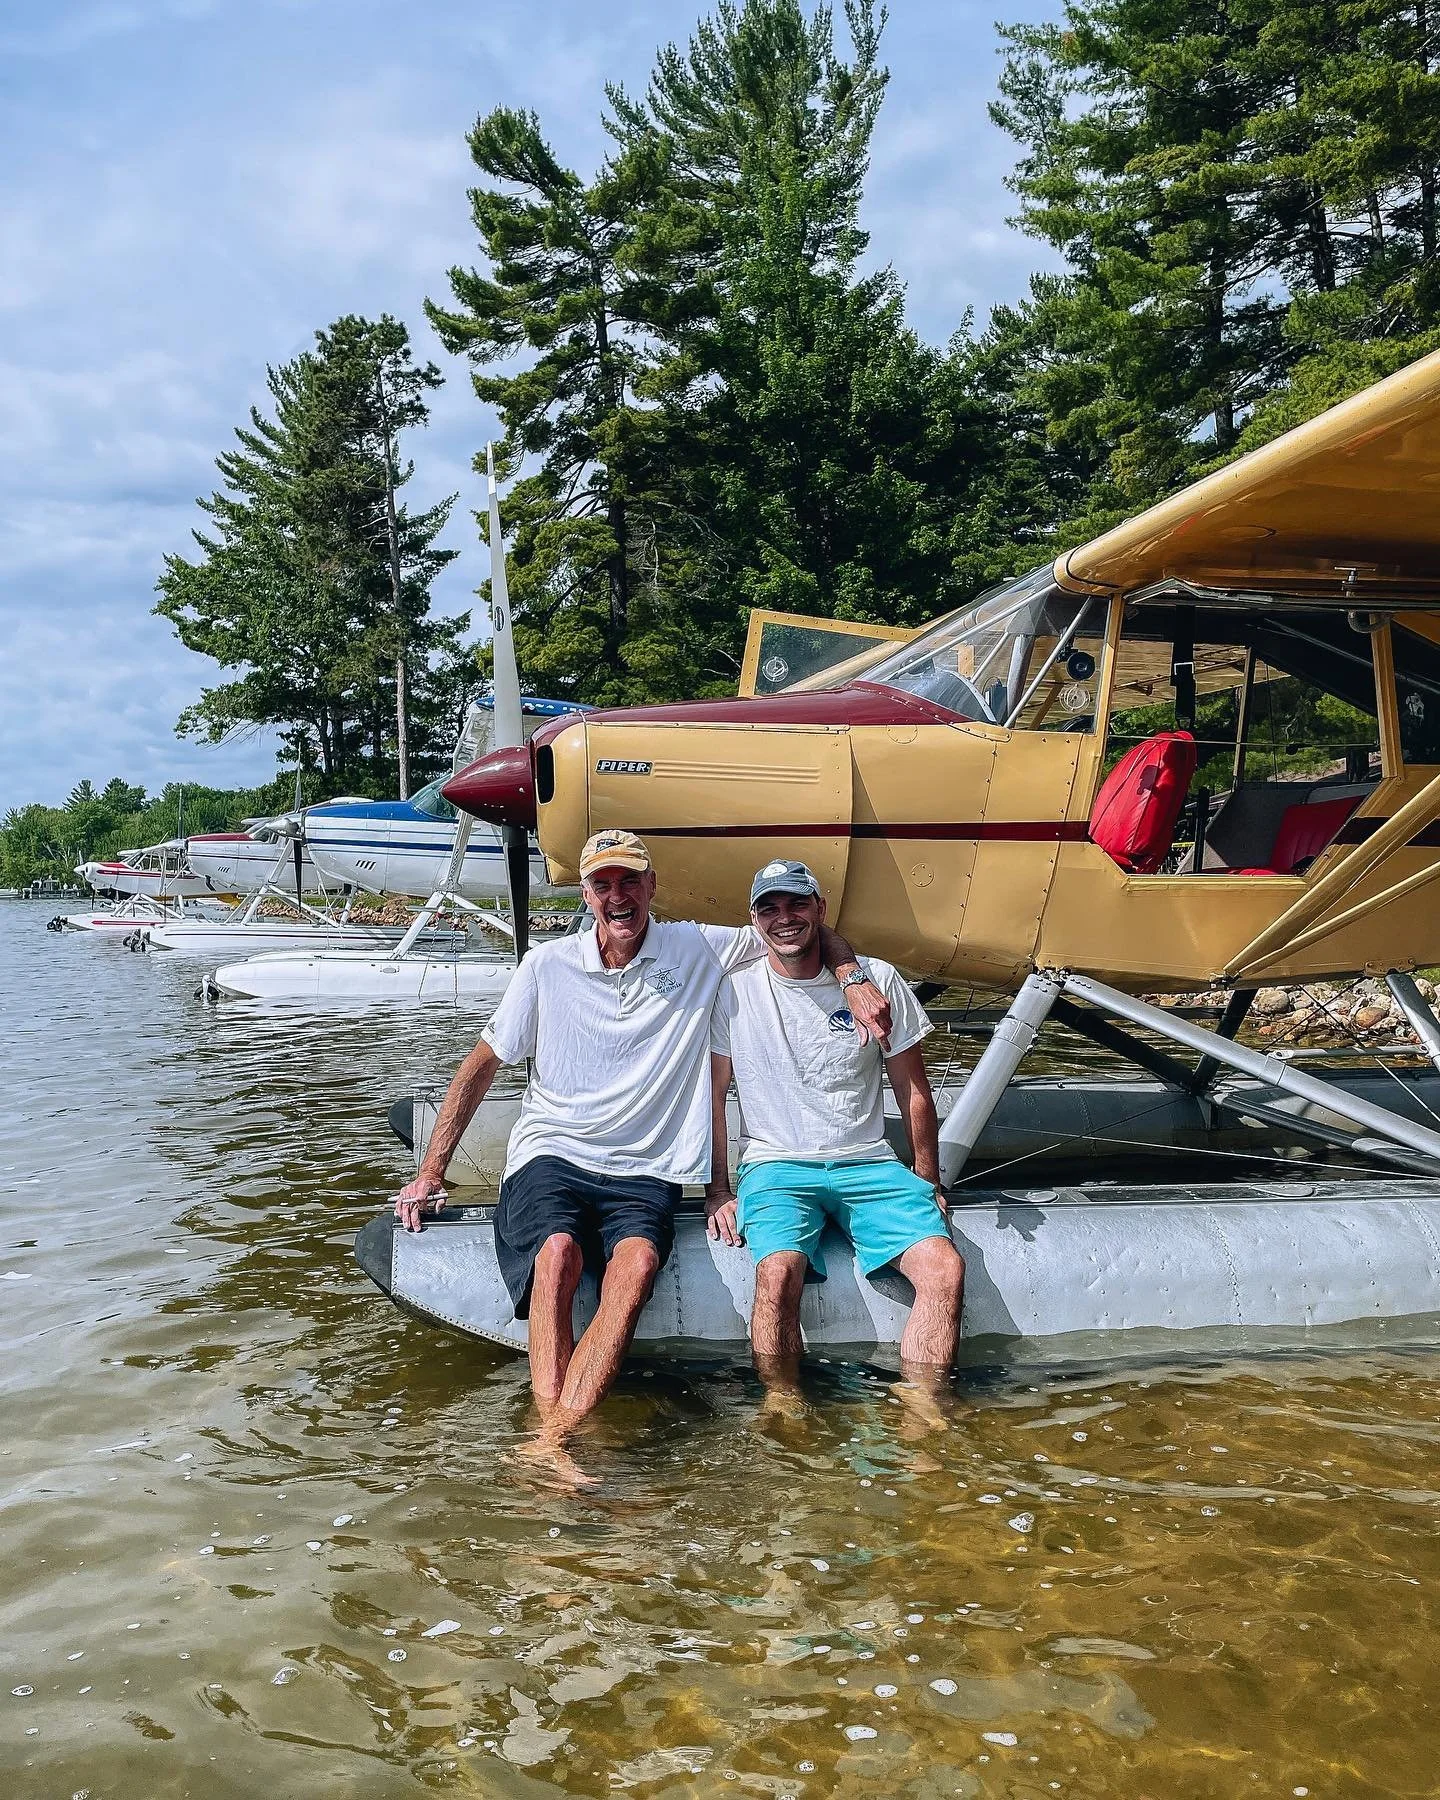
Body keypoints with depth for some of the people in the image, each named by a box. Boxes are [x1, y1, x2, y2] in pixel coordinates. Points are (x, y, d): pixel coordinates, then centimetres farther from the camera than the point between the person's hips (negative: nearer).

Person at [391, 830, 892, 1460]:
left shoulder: (699, 951, 6)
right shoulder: (548, 965, 6)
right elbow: (480, 1065, 12)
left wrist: (853, 977, -6)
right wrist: (431, 1170, 8)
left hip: (643, 1171, 0)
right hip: (550, 1155, 0)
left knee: (638, 1261, -34)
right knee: (558, 1250, -34)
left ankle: (551, 1439, -40)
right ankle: (555, 1442, -37)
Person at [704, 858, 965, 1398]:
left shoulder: (878, 981, 4)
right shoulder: (734, 992, 1)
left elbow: (913, 1090, 11)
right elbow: (713, 1094, 7)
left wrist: (929, 1184, 9)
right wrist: (717, 1192, 2)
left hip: (868, 1165, 2)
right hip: (776, 1166, -1)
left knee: (945, 1268, -23)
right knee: (778, 1273, -32)